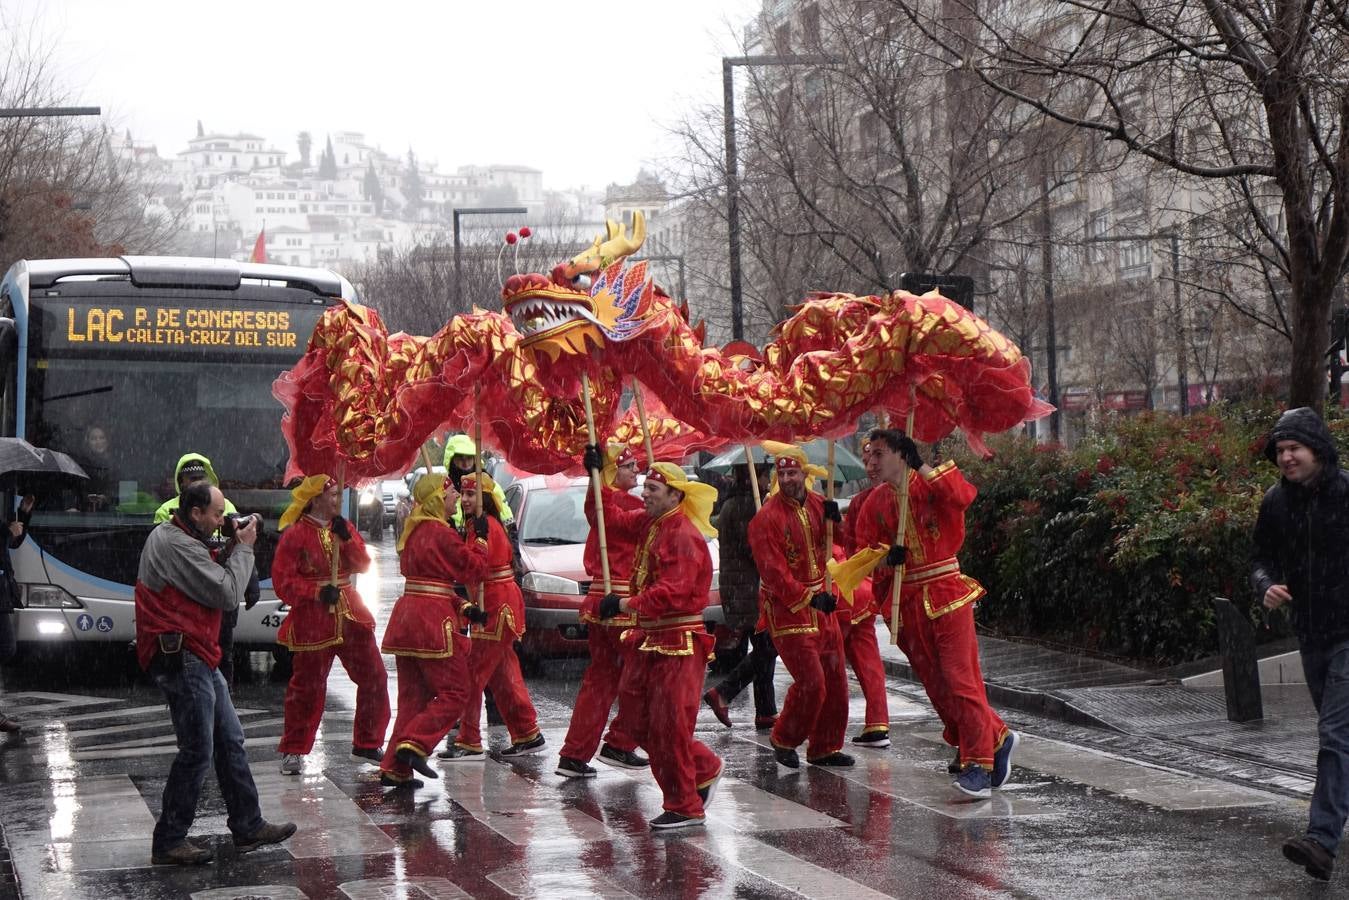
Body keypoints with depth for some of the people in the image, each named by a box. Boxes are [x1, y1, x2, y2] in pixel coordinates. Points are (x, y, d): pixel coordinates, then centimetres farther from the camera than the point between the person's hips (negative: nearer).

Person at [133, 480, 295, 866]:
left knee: (230, 741, 14)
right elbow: (228, 593, -18)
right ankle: (169, 842, 1)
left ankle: (248, 826, 20)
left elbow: (211, 581, 16)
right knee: (198, 751, -7)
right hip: (181, 658, -11)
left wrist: (231, 549, 3)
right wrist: (243, 548, -7)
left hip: (197, 657, 11)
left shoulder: (170, 536, 15)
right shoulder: (177, 546, -19)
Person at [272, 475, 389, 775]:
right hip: (313, 621, -6)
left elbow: (362, 564, 2)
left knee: (374, 678, 6)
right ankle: (293, 752, 14)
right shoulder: (295, 534, -9)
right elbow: (283, 582, -13)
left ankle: (367, 745, 19)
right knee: (307, 687, 0)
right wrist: (318, 592, -24)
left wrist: (346, 537, -13)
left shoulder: (342, 527, 11)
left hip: (351, 615, 6)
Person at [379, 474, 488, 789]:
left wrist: (463, 606, 13)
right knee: (454, 691, 1)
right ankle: (414, 745, -12)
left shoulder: (412, 532, 15)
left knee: (413, 695, 12)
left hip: (406, 616, 9)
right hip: (434, 619, -9)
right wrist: (478, 544, 11)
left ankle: (395, 769, 9)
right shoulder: (442, 534, -12)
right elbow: (474, 569, -6)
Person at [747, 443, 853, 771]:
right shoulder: (766, 518, -15)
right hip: (788, 609, -7)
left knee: (835, 681, 10)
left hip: (821, 603, 7)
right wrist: (808, 598, -22)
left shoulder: (816, 503, 6)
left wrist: (832, 518, -7)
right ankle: (784, 741, 10)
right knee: (811, 682, -12)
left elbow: (829, 547, 13)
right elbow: (773, 571, -18)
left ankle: (825, 747, 23)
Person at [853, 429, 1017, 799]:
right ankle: (996, 738, 26)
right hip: (907, 603, 6)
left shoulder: (933, 484, -5)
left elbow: (963, 496, -27)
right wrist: (883, 557, -14)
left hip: (946, 594, -6)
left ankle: (979, 764, -5)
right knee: (935, 683, 9)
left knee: (959, 678, -10)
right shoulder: (875, 502, 10)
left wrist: (923, 467, -25)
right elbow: (864, 550, 7)